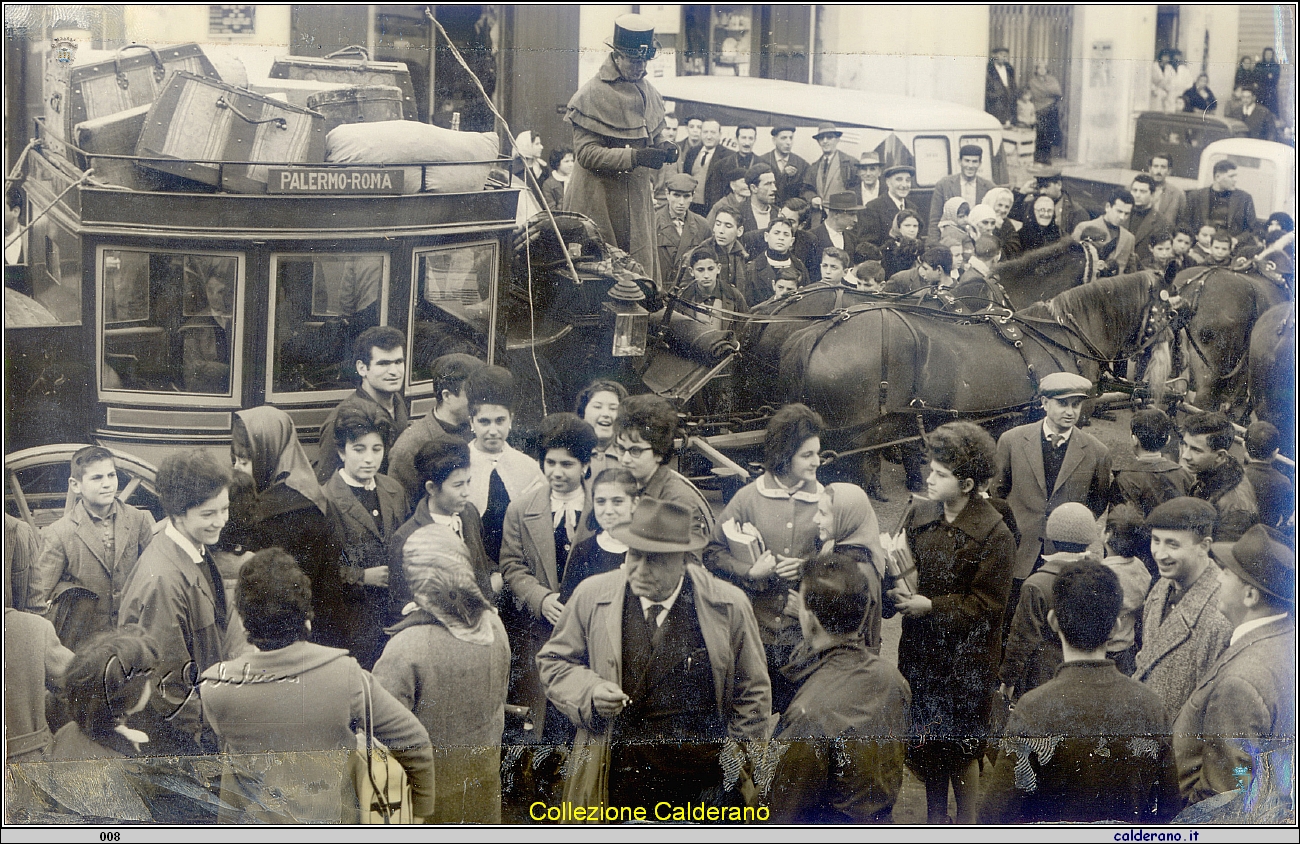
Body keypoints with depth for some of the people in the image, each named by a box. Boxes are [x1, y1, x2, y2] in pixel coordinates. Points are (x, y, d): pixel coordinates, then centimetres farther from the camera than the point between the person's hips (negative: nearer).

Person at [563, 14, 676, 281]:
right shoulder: (592, 95, -11)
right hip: (600, 201, -7)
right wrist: (635, 157, -27)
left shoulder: (650, 95, 11)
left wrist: (662, 151, -4)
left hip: (638, 200, 7)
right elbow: (586, 153, -17)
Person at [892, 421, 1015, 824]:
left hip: (966, 662, -5)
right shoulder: (920, 514, 1)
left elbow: (987, 604, -15)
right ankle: (935, 819, 35)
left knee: (961, 750, 5)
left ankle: (967, 825, 25)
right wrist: (898, 590, -13)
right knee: (924, 745, 15)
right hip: (920, 650, 5)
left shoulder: (995, 535, -16)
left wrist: (930, 606, -21)